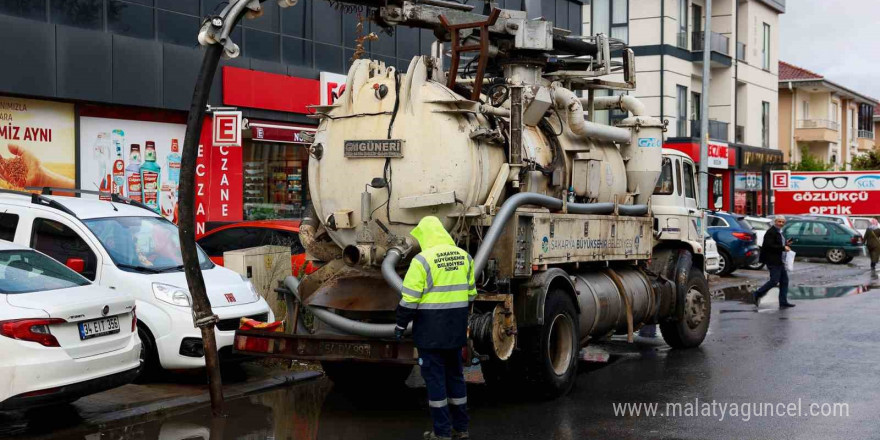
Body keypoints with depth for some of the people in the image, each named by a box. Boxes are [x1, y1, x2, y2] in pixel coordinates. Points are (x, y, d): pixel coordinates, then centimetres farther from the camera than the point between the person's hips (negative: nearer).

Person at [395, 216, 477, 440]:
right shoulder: (464, 257, 7)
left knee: (435, 377, 1)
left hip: (430, 329, -6)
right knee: (455, 374, 16)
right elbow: (470, 294, 14)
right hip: (456, 329, 6)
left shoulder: (423, 260, -13)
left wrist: (401, 325, -2)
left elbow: (410, 298, -13)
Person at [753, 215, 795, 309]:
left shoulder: (779, 232, 16)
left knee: (784, 280, 8)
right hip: (773, 261, -10)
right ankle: (757, 295, 5)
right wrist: (783, 248, -22)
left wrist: (785, 244, 8)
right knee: (774, 281, -9)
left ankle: (783, 302, 11)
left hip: (779, 261, 10)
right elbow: (769, 246, -24)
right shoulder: (771, 232, -15)